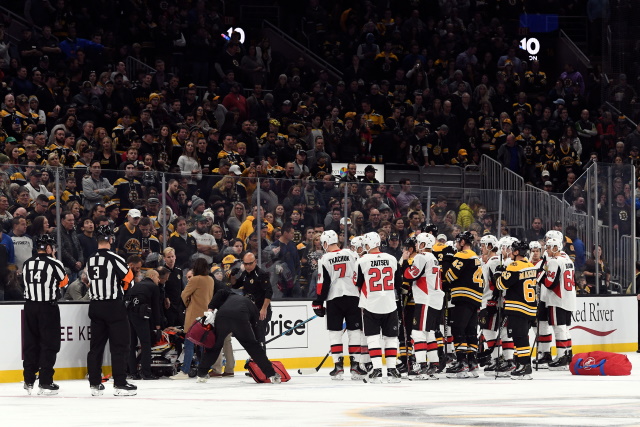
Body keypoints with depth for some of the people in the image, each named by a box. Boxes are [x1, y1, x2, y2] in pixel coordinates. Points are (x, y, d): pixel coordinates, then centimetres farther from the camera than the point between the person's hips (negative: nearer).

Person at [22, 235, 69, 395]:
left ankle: (29, 381, 13)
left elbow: (26, 283, 13)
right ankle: (45, 382, -2)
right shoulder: (54, 263, -9)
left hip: (29, 307, 5)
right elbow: (64, 282, 6)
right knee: (49, 344, 1)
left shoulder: (27, 264, 5)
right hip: (48, 307, -5)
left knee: (30, 343, 11)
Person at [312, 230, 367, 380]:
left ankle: (338, 366, -2)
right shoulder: (351, 254, 3)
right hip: (352, 297, 2)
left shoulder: (324, 260, -4)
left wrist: (318, 303, 0)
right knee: (354, 331, 6)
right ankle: (355, 365, 3)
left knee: (335, 332, 4)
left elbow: (322, 283, -6)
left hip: (334, 299, -2)